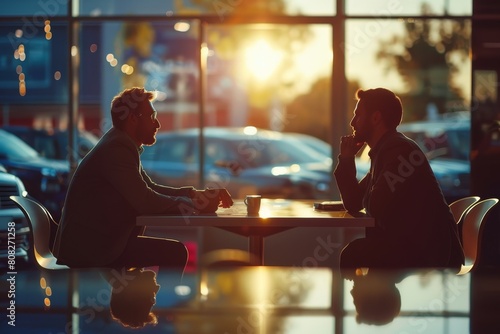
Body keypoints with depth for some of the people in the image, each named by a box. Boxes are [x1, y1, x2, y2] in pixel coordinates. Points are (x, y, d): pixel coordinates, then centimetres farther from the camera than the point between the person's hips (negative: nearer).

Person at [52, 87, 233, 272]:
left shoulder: (122, 146, 14)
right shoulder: (116, 148, -17)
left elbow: (151, 189, 16)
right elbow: (146, 202, -24)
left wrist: (201, 194, 4)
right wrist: (198, 203, -12)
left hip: (95, 241, 10)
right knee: (174, 253, -12)